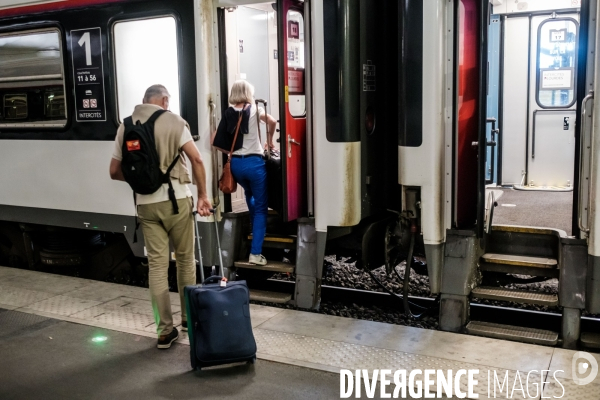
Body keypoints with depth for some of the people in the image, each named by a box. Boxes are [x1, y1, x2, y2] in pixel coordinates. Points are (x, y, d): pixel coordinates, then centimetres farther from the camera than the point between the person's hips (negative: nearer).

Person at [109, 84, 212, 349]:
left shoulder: (125, 127, 8)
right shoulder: (173, 121, -3)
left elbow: (115, 172, 11)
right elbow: (196, 159, -13)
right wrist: (203, 195, -6)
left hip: (146, 203, 3)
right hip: (176, 199, -3)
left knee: (157, 264, 6)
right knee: (185, 259, 14)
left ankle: (165, 331, 8)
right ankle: (188, 317, 28)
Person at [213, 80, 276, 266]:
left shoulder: (228, 113, 6)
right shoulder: (254, 109, -3)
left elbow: (215, 141, 3)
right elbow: (272, 121, -21)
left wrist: (230, 152, 15)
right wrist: (270, 140, -4)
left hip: (236, 163, 4)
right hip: (254, 162, -4)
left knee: (250, 195, 32)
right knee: (260, 206, 3)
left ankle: (256, 230, 46)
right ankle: (255, 253, -2)